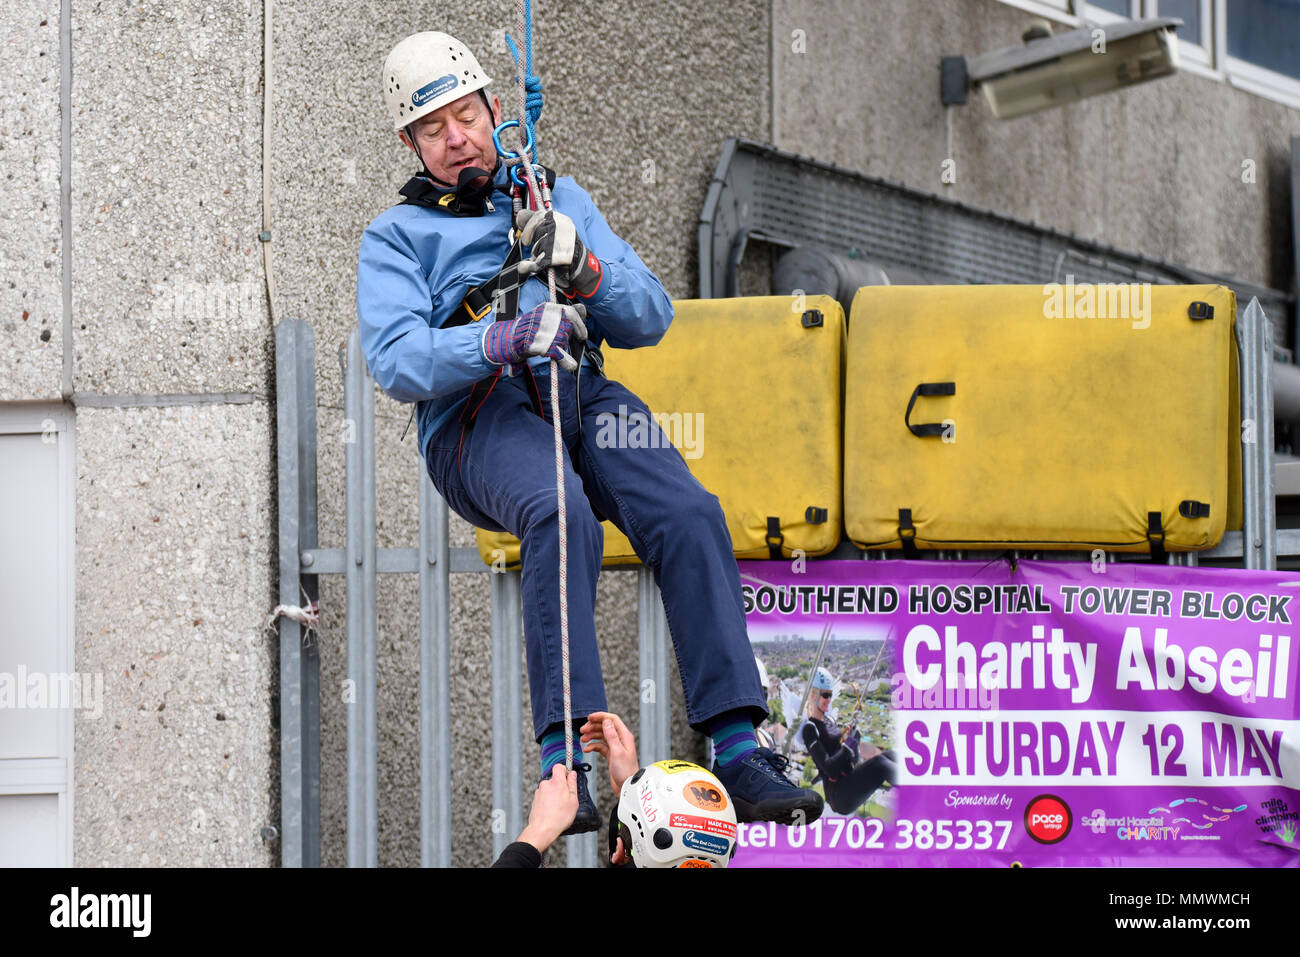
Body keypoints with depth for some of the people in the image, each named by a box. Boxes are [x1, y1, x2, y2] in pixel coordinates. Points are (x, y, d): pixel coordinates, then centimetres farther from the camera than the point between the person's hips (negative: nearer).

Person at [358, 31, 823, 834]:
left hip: (585, 396, 3)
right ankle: (565, 759, -44)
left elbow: (651, 318, 19)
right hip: (477, 415, -3)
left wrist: (584, 270, -2)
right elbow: (397, 360, -3)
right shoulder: (396, 238, 17)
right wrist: (505, 338, -19)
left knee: (688, 513, -27)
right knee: (561, 515, -37)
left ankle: (739, 752, -33)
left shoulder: (559, 200, 27)